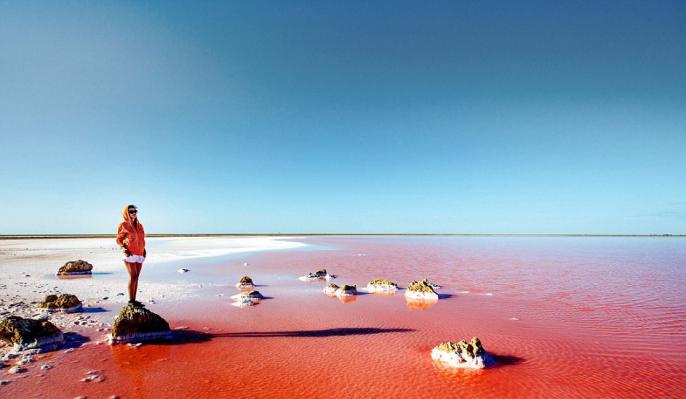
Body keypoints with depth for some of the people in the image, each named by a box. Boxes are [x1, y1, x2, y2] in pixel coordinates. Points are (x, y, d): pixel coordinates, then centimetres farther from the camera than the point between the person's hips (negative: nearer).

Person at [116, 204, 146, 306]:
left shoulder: (139, 225, 15)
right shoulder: (123, 225, -1)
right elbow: (119, 240, 1)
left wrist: (144, 250, 11)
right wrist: (124, 250, -12)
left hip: (140, 255, 6)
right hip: (130, 255, -6)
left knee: (136, 277, 7)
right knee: (133, 277, -9)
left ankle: (134, 299, 13)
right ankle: (130, 300, 0)